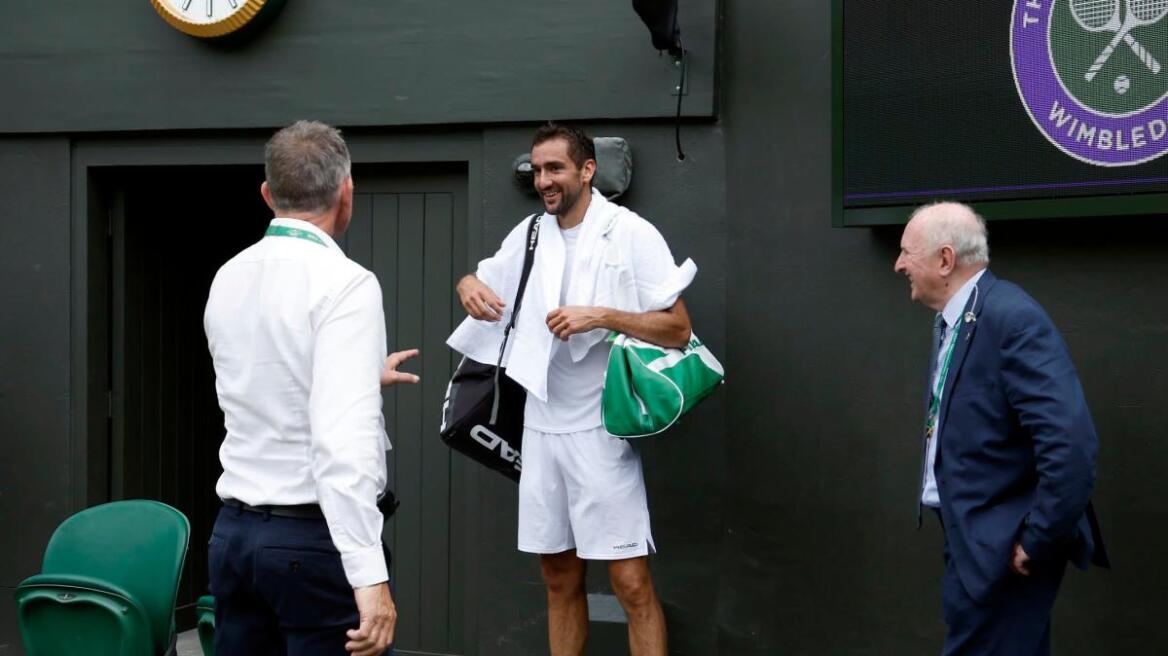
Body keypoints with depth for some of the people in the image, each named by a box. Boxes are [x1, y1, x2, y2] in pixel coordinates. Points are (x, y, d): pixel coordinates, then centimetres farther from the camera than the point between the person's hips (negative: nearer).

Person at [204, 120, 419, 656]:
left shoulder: (228, 278, 7)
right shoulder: (344, 282, -14)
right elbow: (342, 437, -25)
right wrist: (369, 575, -27)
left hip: (234, 530, 7)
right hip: (316, 538, -7)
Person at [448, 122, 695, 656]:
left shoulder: (630, 233, -6)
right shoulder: (529, 235, 9)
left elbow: (678, 329, -8)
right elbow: (483, 279, 25)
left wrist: (600, 316, -20)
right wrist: (468, 285, 0)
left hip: (602, 428, -5)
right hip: (542, 428, 6)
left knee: (631, 584, -7)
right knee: (559, 579, 14)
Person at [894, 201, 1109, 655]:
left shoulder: (1011, 318, -20)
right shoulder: (953, 319, 10)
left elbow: (1071, 445, -27)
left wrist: (1037, 543, -20)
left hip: (1003, 543, -9)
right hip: (974, 534, 9)